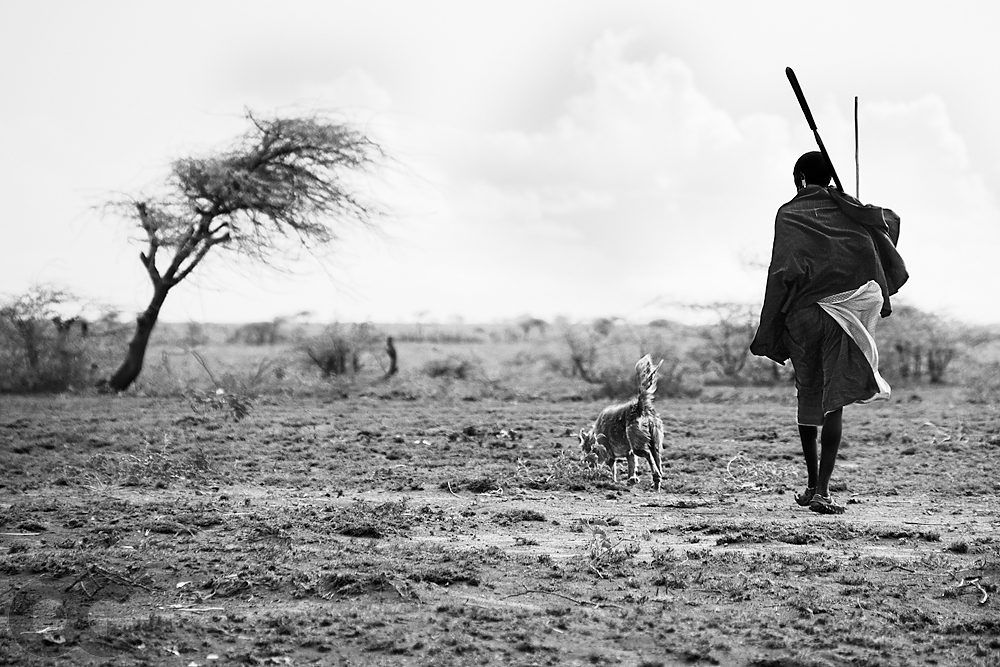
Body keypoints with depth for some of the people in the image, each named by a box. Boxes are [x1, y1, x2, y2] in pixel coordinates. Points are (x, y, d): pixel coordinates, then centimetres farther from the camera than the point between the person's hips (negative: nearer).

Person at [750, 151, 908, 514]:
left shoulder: (788, 214, 1)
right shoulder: (845, 209, 8)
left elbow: (782, 271, -7)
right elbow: (890, 219, 10)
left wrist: (769, 332, -6)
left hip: (801, 313, 0)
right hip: (842, 312, 0)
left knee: (808, 394, 16)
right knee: (834, 401, -1)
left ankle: (812, 483, 22)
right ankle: (822, 490, -12)